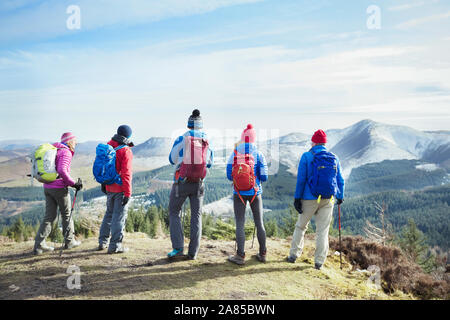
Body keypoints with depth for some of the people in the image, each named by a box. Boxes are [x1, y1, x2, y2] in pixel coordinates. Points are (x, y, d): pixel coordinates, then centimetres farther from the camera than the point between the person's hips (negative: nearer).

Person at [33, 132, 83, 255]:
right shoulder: (66, 152, -11)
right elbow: (62, 171, -24)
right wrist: (73, 183, -17)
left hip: (47, 187, 7)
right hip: (59, 187, -7)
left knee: (49, 216, 9)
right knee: (66, 214, 9)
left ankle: (39, 245, 5)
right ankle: (69, 241, 21)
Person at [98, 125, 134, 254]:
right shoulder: (125, 151, -15)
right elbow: (126, 174, -19)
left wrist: (103, 183, 24)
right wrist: (128, 193, -16)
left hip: (109, 187, 7)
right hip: (120, 189, -7)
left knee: (109, 213, 21)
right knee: (119, 216, 1)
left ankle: (102, 242, 28)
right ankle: (115, 245, 5)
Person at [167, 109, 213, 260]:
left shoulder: (181, 139, -7)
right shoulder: (207, 141, 2)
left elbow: (172, 159, 2)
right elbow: (209, 163, 12)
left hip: (181, 182, -2)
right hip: (198, 183, 3)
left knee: (174, 213, 12)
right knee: (196, 216, 10)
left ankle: (178, 247, 3)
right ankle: (193, 252, 9)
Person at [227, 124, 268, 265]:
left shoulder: (234, 154, -4)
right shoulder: (259, 155, -4)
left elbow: (229, 175, -2)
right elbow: (264, 177, -7)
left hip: (239, 193, -1)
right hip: (255, 192, 1)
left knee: (240, 224, 3)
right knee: (259, 223, 12)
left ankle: (240, 256, 5)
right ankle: (262, 254, 21)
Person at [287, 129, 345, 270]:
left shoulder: (306, 156, -7)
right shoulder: (334, 158, 4)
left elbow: (301, 179, -8)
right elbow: (340, 180, 8)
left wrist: (297, 198, -3)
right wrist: (340, 196, 20)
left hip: (310, 198, -2)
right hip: (328, 199, 3)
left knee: (301, 226, 14)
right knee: (323, 230, 8)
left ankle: (294, 254, 19)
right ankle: (319, 261, 10)